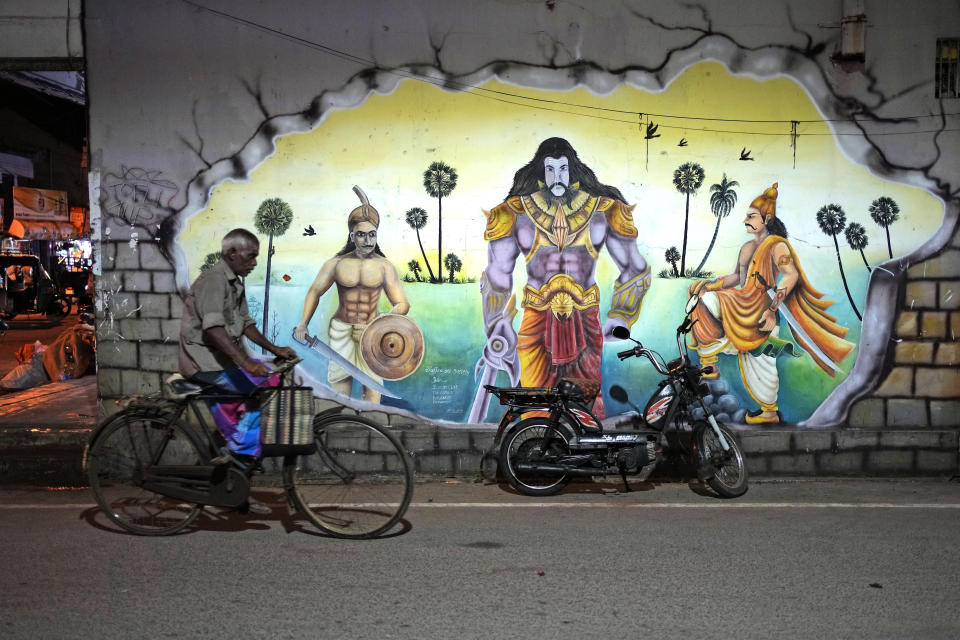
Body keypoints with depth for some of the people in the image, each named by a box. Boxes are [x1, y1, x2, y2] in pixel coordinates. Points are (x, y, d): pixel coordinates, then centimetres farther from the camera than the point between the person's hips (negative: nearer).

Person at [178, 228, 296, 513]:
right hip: (205, 363, -10)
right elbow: (213, 328, -29)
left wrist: (274, 348, 8)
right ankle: (242, 452, -6)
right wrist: (245, 362, -36)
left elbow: (245, 324, 19)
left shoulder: (235, 283, 15)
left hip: (223, 360, 10)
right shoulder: (214, 280, -16)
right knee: (268, 386, -17)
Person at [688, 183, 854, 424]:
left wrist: (772, 308, -34)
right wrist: (709, 284, 16)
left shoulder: (777, 245, -8)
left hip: (762, 310, -7)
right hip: (744, 309, 7)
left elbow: (791, 275, -21)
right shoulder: (747, 247, 16)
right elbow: (736, 277, 26)